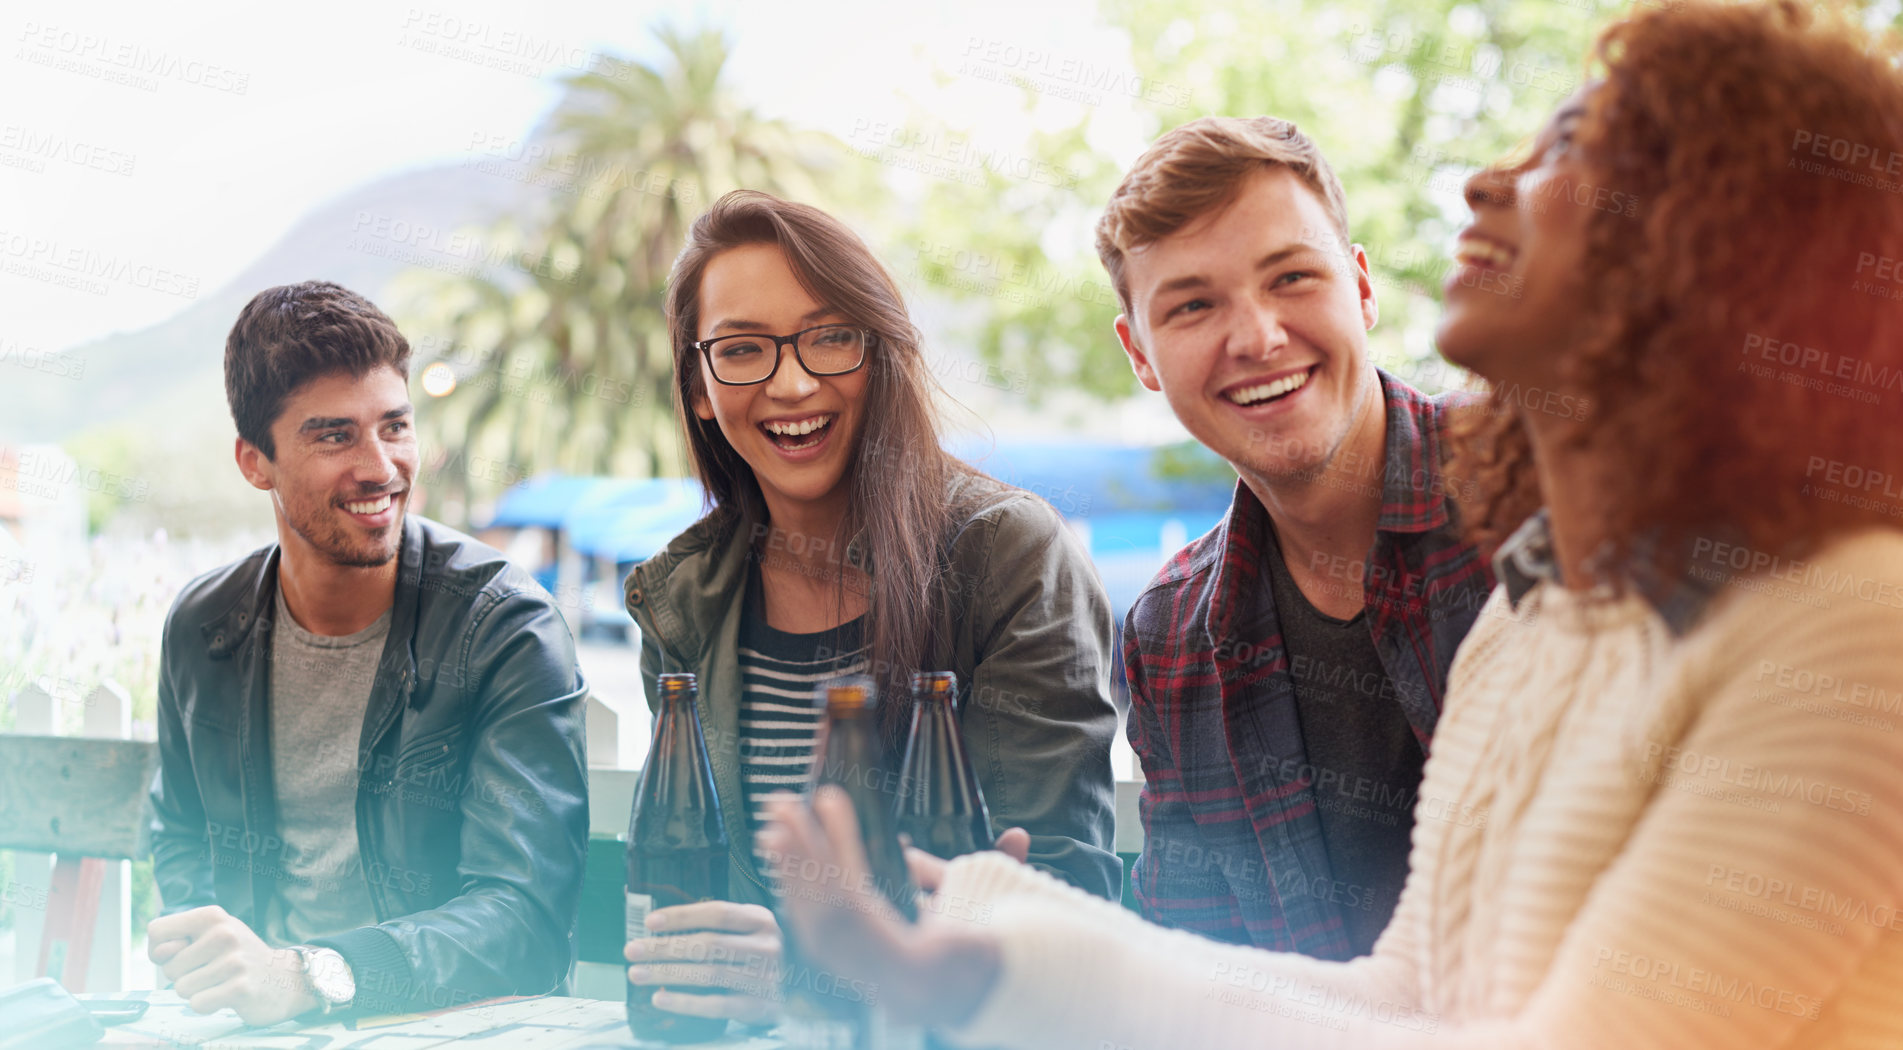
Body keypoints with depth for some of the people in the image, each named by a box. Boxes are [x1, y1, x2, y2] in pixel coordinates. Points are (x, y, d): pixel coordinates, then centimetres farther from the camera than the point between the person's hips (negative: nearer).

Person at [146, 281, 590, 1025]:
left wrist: (307, 976, -32)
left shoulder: (509, 629, -10)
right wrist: (212, 955, -3)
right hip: (255, 1036, 4)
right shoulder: (200, 630, 4)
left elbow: (527, 914, -18)